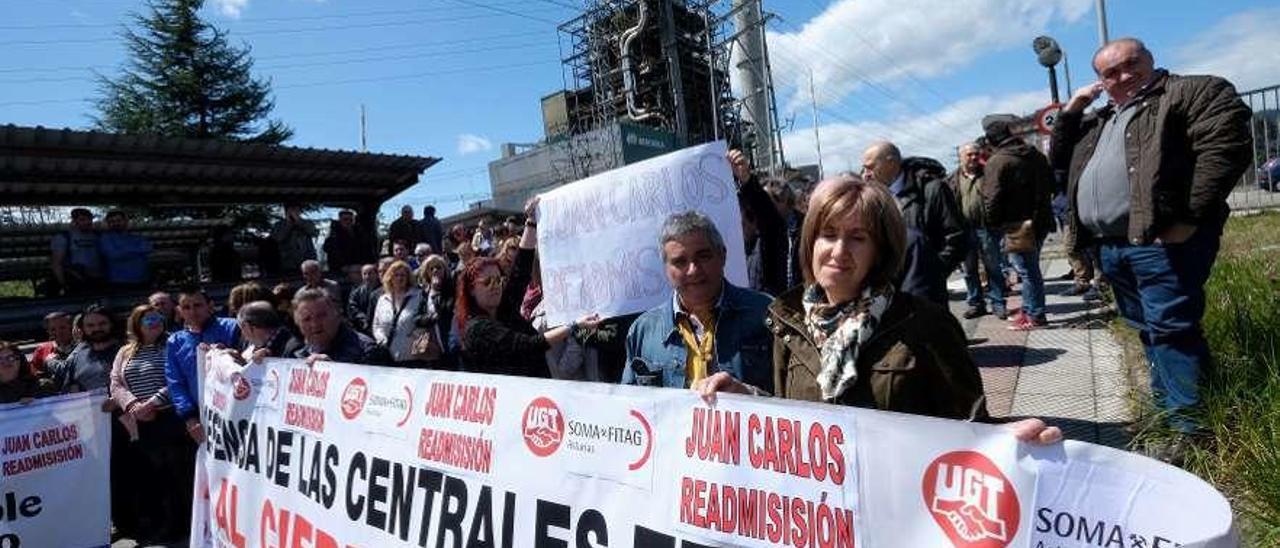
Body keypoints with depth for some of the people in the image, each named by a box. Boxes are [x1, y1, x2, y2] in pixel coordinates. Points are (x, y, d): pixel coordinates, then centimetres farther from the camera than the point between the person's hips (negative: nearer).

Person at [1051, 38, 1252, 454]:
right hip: (1111, 245, 8)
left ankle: (1193, 431, 0)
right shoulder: (1101, 119, 23)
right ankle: (1167, 410, 27)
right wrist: (1070, 112, 15)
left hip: (1160, 239, -8)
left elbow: (1225, 147, -12)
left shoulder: (1193, 92, 1)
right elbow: (1060, 158, 28)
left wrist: (1189, 216, -19)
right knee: (1149, 330, 15)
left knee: (1170, 329, -8)